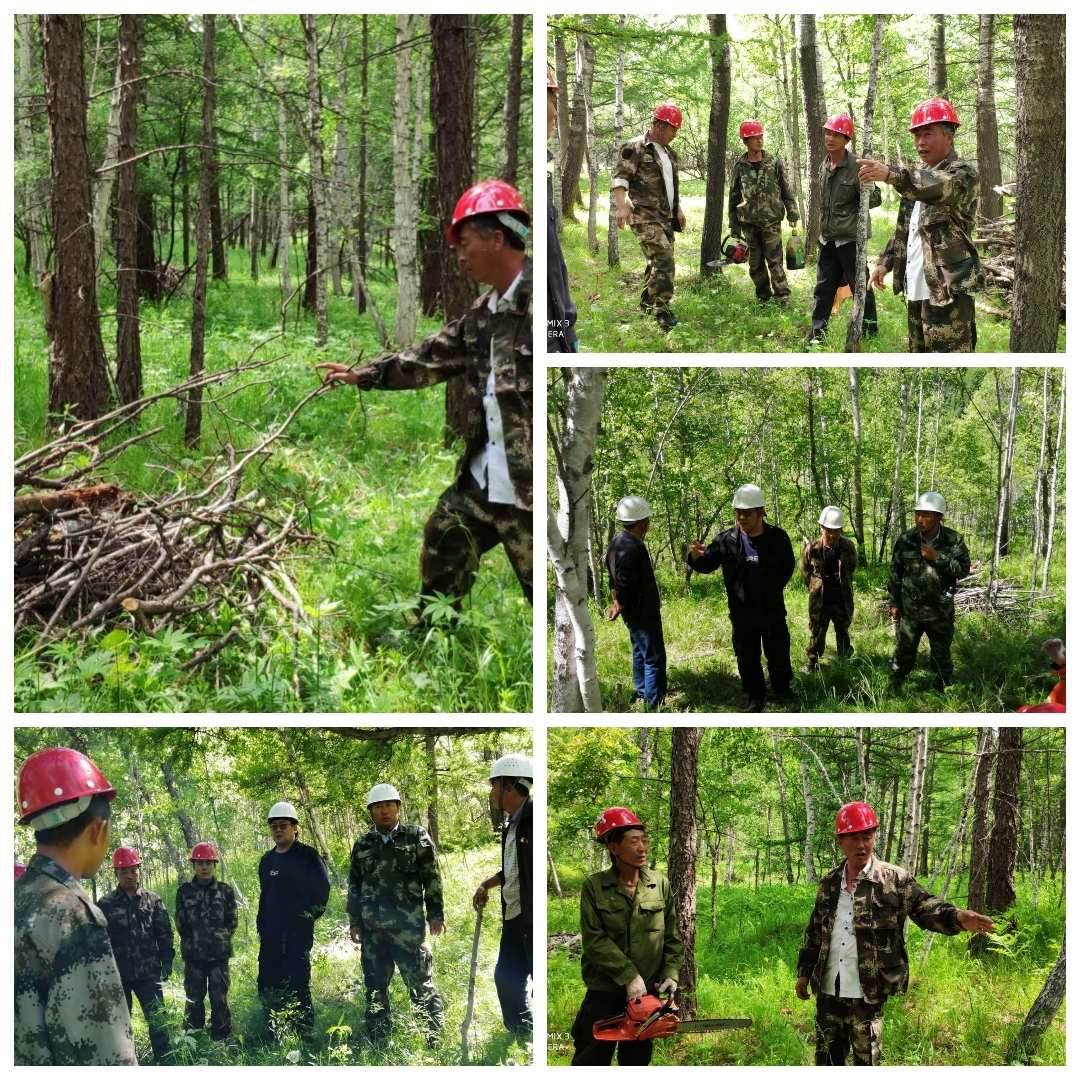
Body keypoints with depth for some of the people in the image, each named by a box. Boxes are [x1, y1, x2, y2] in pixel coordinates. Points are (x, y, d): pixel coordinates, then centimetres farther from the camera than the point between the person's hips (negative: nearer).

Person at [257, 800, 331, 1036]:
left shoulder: (307, 856, -3)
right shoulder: (267, 860, 16)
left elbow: (322, 888, -4)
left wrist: (310, 915, -7)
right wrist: (261, 926, 15)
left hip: (298, 931, -7)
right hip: (271, 936, 7)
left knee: (298, 985, -10)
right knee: (267, 987, 4)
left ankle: (305, 1032, -6)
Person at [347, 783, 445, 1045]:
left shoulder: (417, 837, 4)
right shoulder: (363, 845, 13)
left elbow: (432, 878, 3)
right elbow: (354, 884, 19)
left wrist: (435, 914, -3)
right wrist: (354, 920, 14)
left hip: (407, 925, -4)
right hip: (372, 927, 4)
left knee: (420, 983, -5)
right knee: (375, 987, 7)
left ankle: (433, 1040, 1)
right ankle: (377, 1042, 14)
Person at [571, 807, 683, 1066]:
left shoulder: (660, 884, 0)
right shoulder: (594, 887, -7)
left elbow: (672, 938, 4)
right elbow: (594, 940, -14)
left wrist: (671, 974, -10)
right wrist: (629, 976, -21)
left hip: (647, 993, 3)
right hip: (604, 993, -3)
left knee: (637, 1059, 14)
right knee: (592, 1061, 1)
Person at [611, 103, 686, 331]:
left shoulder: (669, 153, 19)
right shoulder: (635, 148, -8)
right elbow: (619, 177, -15)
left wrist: (678, 209, 20)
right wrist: (622, 205, -28)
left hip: (666, 217, 9)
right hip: (645, 216, -9)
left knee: (658, 262, 12)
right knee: (663, 259, -19)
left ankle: (647, 303, 26)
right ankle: (662, 311, -19)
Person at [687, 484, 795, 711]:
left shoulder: (777, 537, -10)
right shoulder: (727, 540, -8)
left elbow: (787, 568, 7)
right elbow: (706, 565, -3)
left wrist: (772, 589, 2)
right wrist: (696, 556, -26)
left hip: (773, 611, 0)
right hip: (742, 613, 1)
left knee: (779, 654, 14)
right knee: (747, 658, 11)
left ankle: (783, 691, 34)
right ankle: (753, 697, 26)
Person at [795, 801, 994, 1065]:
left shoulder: (894, 880, -6)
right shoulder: (829, 883, 10)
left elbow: (924, 907, -15)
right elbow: (814, 931, 17)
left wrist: (957, 917, -34)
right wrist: (804, 973, 17)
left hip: (867, 994, -5)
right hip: (828, 991, 5)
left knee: (866, 1061, 3)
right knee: (827, 1057, 14)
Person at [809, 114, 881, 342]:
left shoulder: (856, 166, -13)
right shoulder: (824, 166, 8)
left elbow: (875, 198, -16)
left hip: (849, 237, -7)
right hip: (827, 238, 7)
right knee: (823, 287, 9)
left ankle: (869, 330, 14)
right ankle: (817, 332, 15)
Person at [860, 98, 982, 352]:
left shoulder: (963, 173, -9)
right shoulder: (920, 176, 18)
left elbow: (939, 185, -33)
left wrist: (891, 174, -47)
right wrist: (886, 261, 15)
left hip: (948, 290, -9)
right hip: (916, 289, 9)